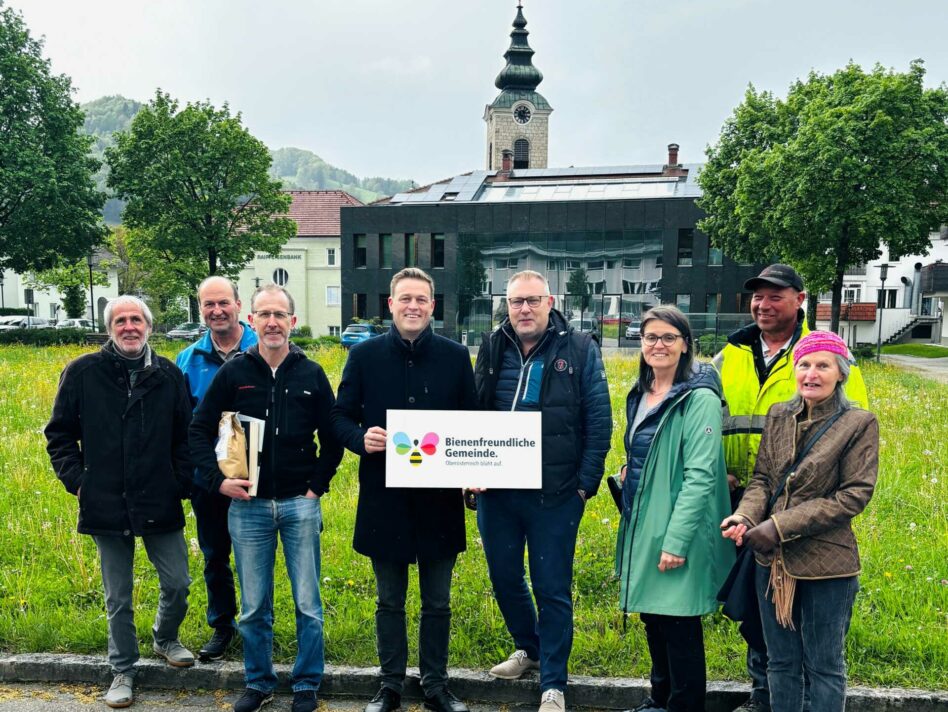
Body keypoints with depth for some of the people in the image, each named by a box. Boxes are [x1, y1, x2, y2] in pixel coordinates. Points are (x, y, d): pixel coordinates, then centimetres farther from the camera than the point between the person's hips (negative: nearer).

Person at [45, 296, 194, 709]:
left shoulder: (169, 375, 2)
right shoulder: (83, 373, -2)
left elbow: (185, 435, 8)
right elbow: (59, 434, 5)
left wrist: (181, 482, 0)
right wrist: (76, 480, -2)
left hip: (160, 504, 1)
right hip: (106, 506, -1)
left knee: (177, 583, 7)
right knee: (118, 598, 11)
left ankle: (165, 639, 37)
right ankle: (123, 671, 28)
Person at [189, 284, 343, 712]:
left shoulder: (311, 374, 1)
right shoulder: (233, 373, 0)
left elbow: (332, 438, 7)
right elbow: (199, 431, 5)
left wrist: (318, 484, -1)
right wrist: (217, 479, -5)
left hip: (300, 504, 0)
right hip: (248, 505, 0)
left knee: (308, 604, 7)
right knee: (254, 608, 11)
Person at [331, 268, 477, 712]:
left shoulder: (455, 356, 1)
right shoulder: (365, 356, 0)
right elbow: (340, 416, 4)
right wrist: (361, 438, -17)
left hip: (440, 497, 0)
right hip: (384, 496, 0)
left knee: (437, 602, 13)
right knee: (389, 601, 14)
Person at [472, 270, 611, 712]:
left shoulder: (580, 350, -5)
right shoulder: (491, 348, 5)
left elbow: (599, 422, -5)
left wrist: (586, 485, -8)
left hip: (555, 495, -4)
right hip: (495, 491, 4)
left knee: (553, 589, 6)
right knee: (504, 578, 18)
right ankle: (530, 648, 43)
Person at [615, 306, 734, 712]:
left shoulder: (699, 399, -15)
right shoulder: (640, 395, 10)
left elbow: (700, 476, -20)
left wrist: (676, 540, -22)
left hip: (676, 533, -8)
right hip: (641, 526, 8)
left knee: (678, 625, 1)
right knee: (653, 618, 18)